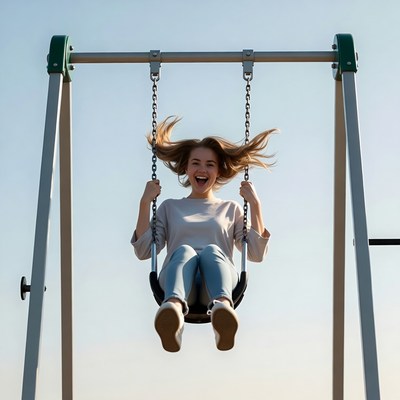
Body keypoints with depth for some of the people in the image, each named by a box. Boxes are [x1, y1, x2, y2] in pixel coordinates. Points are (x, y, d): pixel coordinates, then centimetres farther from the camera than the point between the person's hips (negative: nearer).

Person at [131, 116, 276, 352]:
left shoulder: (231, 208, 29)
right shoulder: (170, 207, 29)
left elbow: (256, 254, 17)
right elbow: (144, 251, 16)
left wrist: (255, 205, 11)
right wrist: (145, 203, 10)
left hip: (216, 285, 0)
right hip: (177, 284, 0)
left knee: (212, 250, -34)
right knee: (184, 250, -35)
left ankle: (222, 307, -68)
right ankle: (173, 308, -68)